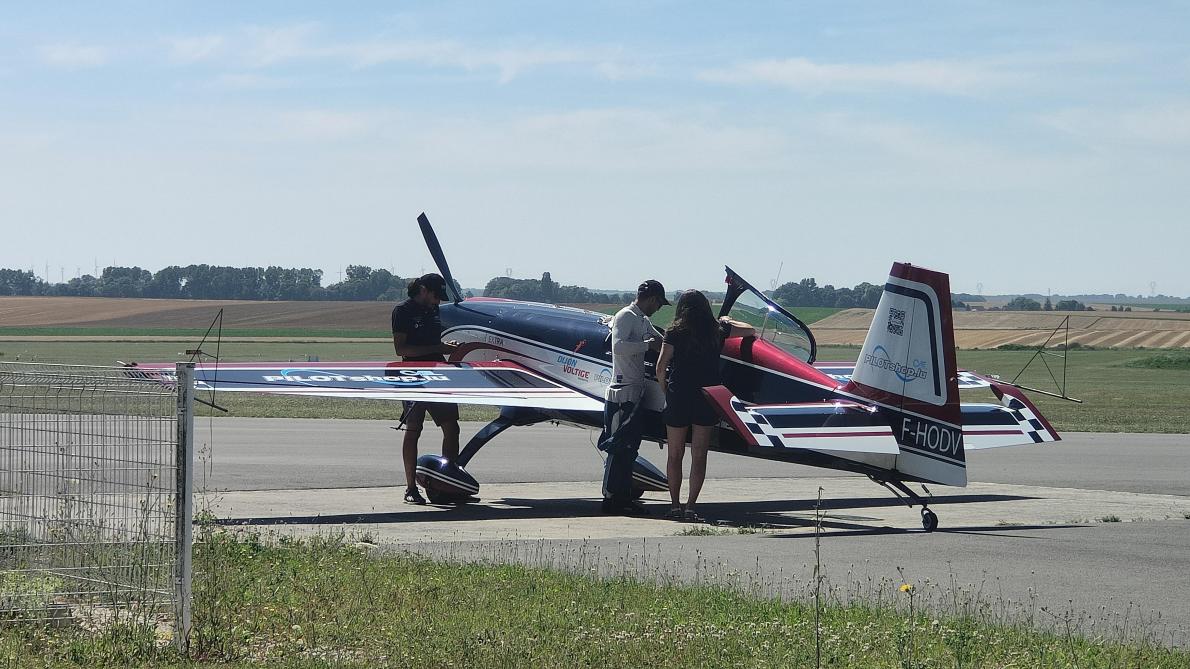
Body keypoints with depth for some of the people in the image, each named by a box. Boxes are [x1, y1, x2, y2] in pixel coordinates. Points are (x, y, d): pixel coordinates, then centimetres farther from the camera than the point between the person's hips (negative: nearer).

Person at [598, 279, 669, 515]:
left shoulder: (643, 321, 19)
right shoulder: (625, 317, -10)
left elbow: (661, 341, 33)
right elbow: (618, 346, -25)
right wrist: (648, 345, -18)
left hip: (637, 392, 10)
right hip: (623, 393, -10)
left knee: (630, 448, 11)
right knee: (619, 448, -8)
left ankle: (624, 496, 15)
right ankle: (610, 498, -7)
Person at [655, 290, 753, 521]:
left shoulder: (675, 332, -3)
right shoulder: (717, 330, 3)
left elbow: (661, 366, -9)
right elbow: (749, 331, 18)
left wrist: (665, 389, 6)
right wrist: (727, 321, 34)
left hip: (678, 396, -1)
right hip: (707, 397, 1)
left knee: (675, 455, 10)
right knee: (699, 456, 5)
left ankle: (674, 505, 11)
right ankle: (691, 506, 0)